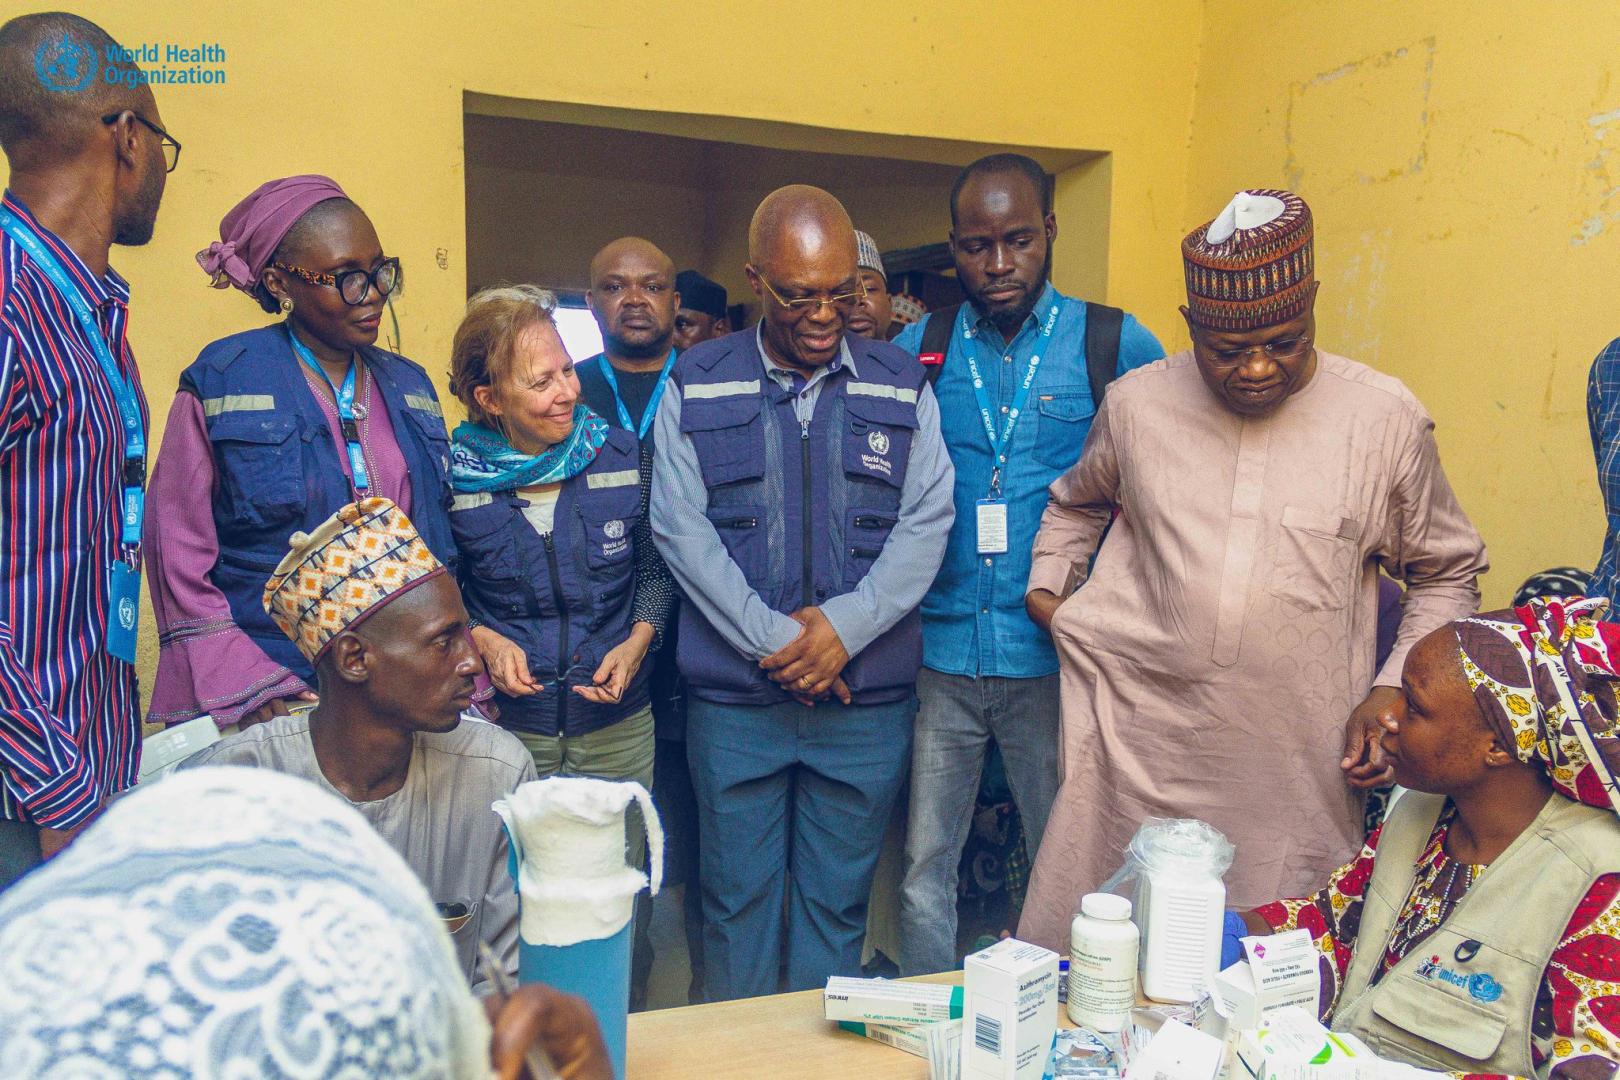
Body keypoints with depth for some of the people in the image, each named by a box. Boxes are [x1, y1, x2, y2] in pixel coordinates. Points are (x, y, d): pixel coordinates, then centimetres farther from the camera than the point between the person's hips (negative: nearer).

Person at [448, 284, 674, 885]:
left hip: (619, 727, 1)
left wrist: (638, 640, -10)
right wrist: (481, 638, -12)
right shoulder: (458, 478, -8)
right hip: (506, 727, -1)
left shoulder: (620, 456, -6)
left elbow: (655, 568, 6)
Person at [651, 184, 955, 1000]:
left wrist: (845, 625, -14)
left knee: (837, 902, 11)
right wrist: (772, 639, -12)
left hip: (866, 697, 1)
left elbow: (926, 524, -1)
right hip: (733, 697, 0)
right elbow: (681, 528, -4)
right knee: (737, 899, 10)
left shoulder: (903, 388, 6)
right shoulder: (695, 387, 3)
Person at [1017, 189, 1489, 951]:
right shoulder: (1137, 403, 3)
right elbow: (1077, 501, 25)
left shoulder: (1385, 418, 0)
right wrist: (1048, 582, 8)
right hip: (1138, 752, 1)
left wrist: (1395, 689, -1)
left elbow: (1447, 574, 12)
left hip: (1298, 770, -1)